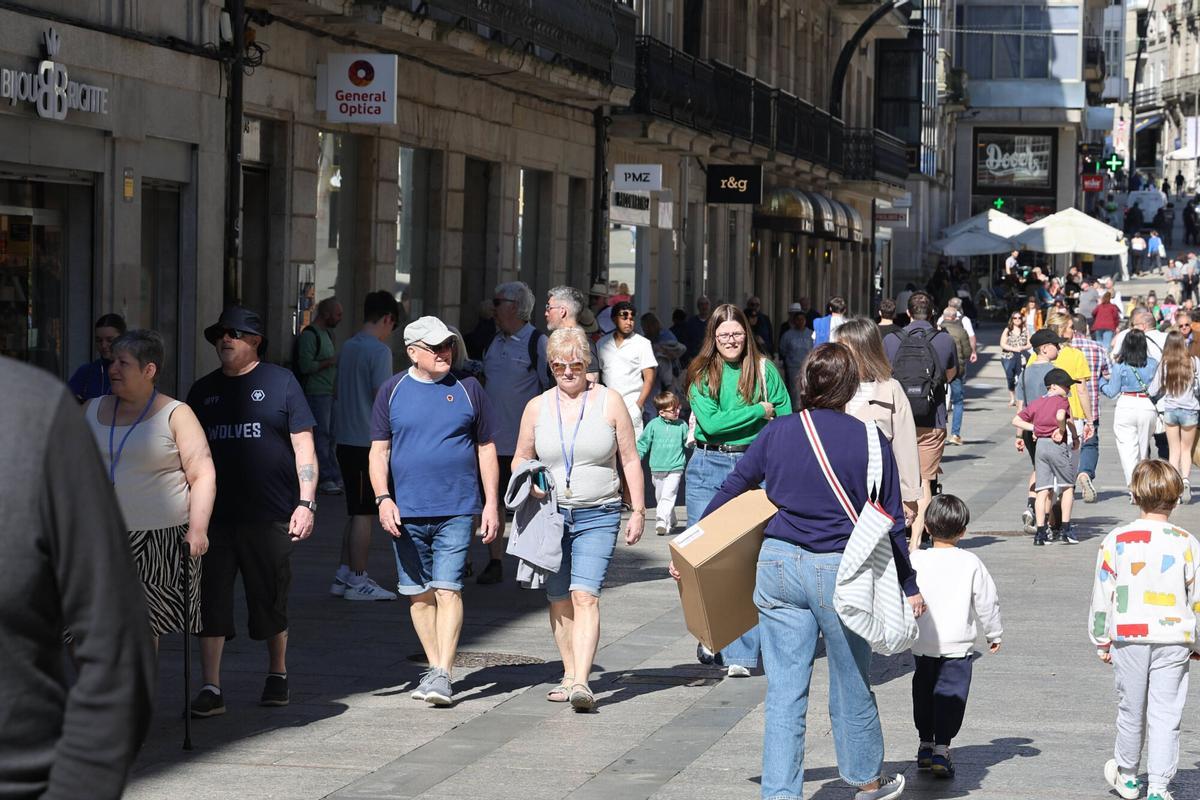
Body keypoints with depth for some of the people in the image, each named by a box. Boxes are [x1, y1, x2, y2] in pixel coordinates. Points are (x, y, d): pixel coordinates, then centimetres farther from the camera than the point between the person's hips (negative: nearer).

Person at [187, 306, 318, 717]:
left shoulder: (280, 382, 2)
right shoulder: (203, 390, 12)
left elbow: (303, 445, 1)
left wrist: (306, 502, -7)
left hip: (270, 514, -3)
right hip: (215, 514, 3)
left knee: (271, 599, 8)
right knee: (210, 599, -5)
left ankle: (277, 675, 28)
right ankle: (211, 688, -3)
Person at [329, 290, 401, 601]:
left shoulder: (348, 347, 12)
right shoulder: (379, 351, -13)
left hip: (346, 441, 8)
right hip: (369, 443, -8)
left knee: (357, 512, 15)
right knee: (364, 514, -3)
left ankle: (343, 575, 17)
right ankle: (358, 581, 0)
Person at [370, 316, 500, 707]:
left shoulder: (468, 390, 5)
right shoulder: (392, 391, 6)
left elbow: (487, 449, 9)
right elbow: (378, 451, 7)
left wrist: (492, 504, 4)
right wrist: (383, 498, -6)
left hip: (456, 511, -2)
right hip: (406, 513, 2)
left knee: (447, 589, -11)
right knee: (418, 593, 7)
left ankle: (443, 675, -11)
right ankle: (434, 667, 19)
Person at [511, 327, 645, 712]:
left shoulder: (609, 402, 1)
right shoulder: (537, 407, 7)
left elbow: (630, 460, 5)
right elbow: (520, 460, 16)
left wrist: (638, 511, 2)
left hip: (597, 517, -3)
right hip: (549, 515, 3)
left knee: (585, 596, -16)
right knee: (559, 599, 7)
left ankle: (581, 682, -25)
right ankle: (569, 675, 20)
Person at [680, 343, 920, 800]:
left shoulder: (777, 433, 2)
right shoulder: (868, 439, -5)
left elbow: (729, 492, 9)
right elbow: (890, 521, -1)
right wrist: (909, 586, 9)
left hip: (778, 564, 2)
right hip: (841, 572, -2)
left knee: (784, 691, 5)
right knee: (851, 684, 16)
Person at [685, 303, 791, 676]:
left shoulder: (764, 371, 6)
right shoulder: (701, 373, 4)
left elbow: (785, 419, 9)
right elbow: (710, 422, -9)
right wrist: (759, 411, -8)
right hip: (708, 467, 1)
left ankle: (740, 653, -5)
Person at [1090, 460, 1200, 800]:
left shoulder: (1116, 541, -4)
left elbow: (1102, 595, 0)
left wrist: (1101, 641, 11)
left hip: (1128, 637, 1)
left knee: (1131, 711, 15)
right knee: (1165, 715, 3)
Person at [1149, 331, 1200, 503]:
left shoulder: (1164, 365, -5)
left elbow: (1153, 391, -1)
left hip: (1169, 410, 1)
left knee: (1174, 450, 11)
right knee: (1186, 449, 12)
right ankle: (1186, 479, -12)